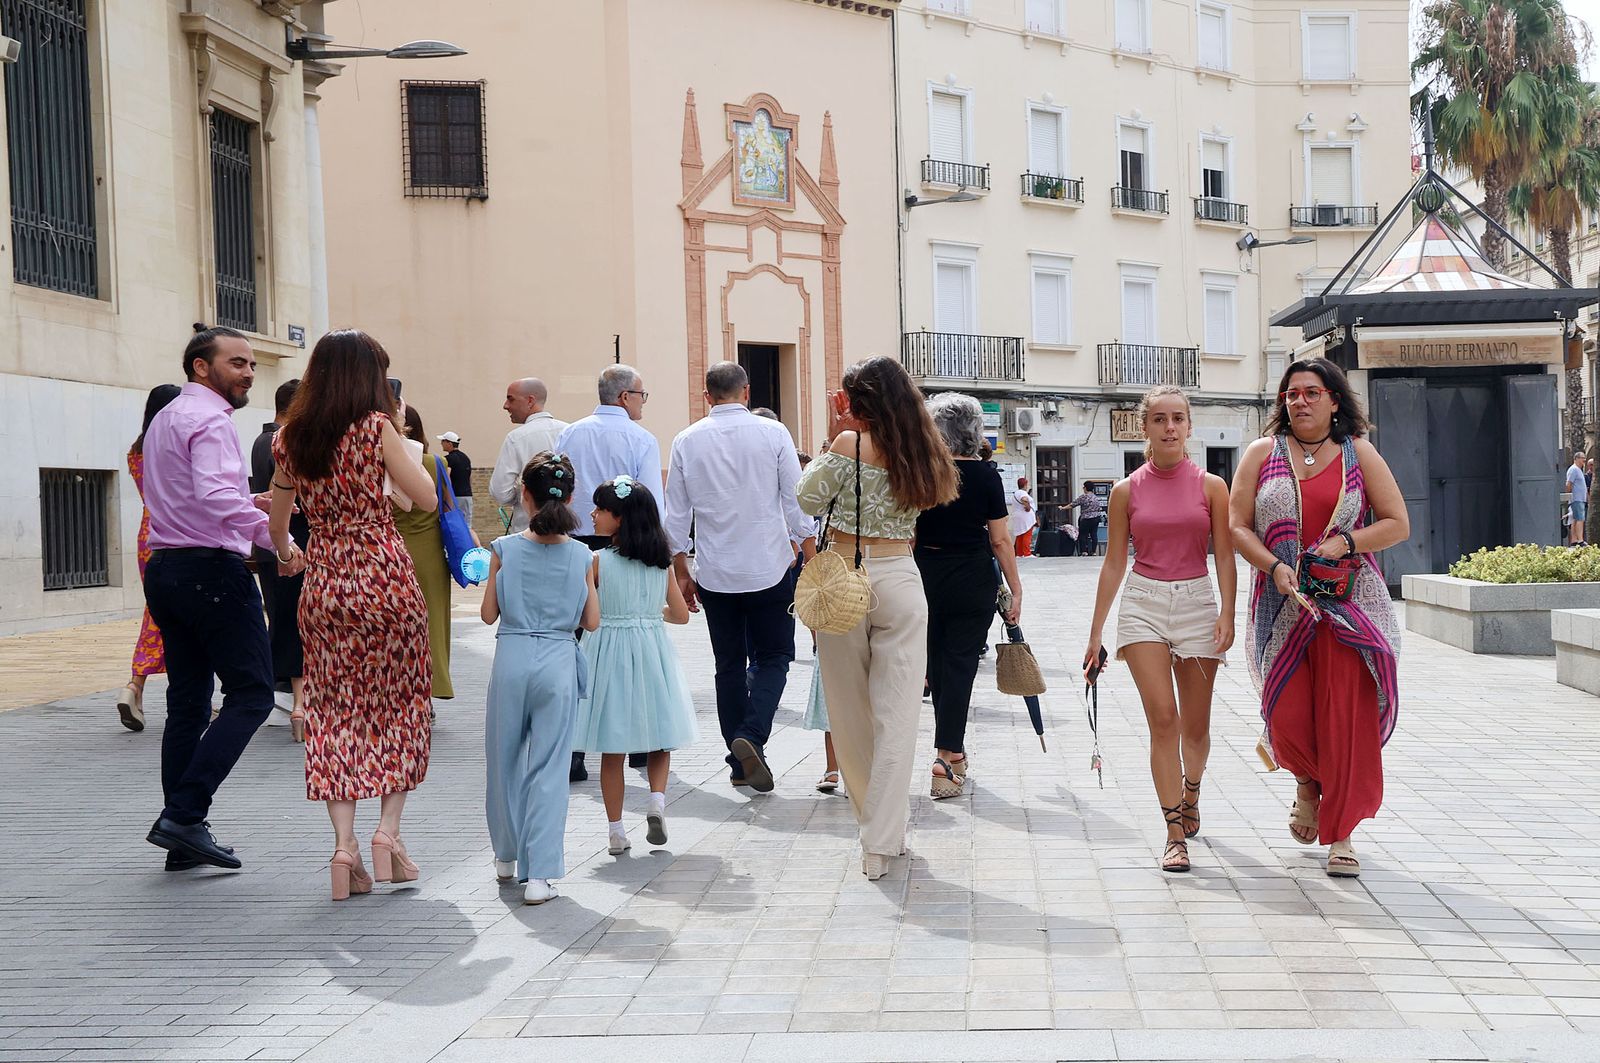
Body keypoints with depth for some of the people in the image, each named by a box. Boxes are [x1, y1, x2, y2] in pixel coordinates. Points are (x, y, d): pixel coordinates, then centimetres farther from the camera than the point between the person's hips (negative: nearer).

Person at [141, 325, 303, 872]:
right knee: (250, 693, -4)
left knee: (188, 702, 11)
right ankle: (184, 815, -11)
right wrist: (276, 535, -26)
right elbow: (215, 496, -26)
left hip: (165, 567, 10)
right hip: (211, 568, -10)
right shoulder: (209, 419, -11)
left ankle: (183, 836, 12)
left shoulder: (164, 418, 21)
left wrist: (248, 503, 17)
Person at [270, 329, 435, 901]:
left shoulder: (289, 438, 8)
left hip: (323, 585, 4)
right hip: (385, 574, -4)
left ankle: (344, 845, 1)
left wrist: (288, 553, 39)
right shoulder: (376, 426, -7)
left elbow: (277, 529, 18)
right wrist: (403, 443, 6)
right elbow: (429, 499, -6)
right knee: (400, 703, 9)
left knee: (335, 711, 7)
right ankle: (388, 831, 3)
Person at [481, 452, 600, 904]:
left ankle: (507, 855, 33)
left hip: (512, 659, 0)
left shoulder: (505, 549, -5)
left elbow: (488, 614, 1)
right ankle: (539, 874, -1)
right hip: (559, 662, 0)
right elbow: (591, 621, 2)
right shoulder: (581, 555, -3)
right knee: (549, 769, 3)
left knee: (504, 760, 18)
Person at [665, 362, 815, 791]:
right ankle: (751, 736, -15)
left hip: (714, 573, 2)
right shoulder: (773, 434, -4)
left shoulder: (687, 441, 2)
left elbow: (676, 513, 5)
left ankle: (739, 763, 14)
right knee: (772, 658, 8)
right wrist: (811, 562, 4)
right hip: (768, 567, -2)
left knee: (729, 664, 12)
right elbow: (797, 502, -3)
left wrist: (681, 572, 12)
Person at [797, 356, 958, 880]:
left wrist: (832, 440, 2)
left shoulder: (851, 445, -10)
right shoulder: (921, 454, 5)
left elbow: (809, 499, -2)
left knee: (850, 714, 13)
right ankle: (881, 842, -2)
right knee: (896, 717, 1)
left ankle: (874, 823, 26)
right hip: (900, 584, 3)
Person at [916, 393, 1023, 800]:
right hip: (974, 580, -2)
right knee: (960, 666, 1)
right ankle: (945, 758, -6)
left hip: (926, 578, 2)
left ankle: (953, 751, 29)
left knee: (937, 663, 16)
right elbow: (1000, 540, -7)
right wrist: (1015, 589, 1)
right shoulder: (986, 475, -7)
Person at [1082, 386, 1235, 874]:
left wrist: (1227, 614, -12)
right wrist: (1096, 631, 6)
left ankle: (1190, 792, 41)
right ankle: (1175, 833, -8)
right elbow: (1114, 562, 6)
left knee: (1196, 724, 9)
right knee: (1162, 717, -12)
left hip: (1196, 601, 1)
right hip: (1143, 601, -1)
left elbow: (1225, 557, 1)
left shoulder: (1211, 486, 2)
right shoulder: (1127, 490, 3)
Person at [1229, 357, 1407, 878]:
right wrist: (1275, 567, -14)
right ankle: (1308, 783, 32)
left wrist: (1345, 542, -11)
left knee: (1347, 715, -5)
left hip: (1349, 605, 0)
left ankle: (1341, 832, 8)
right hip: (1282, 605, 1)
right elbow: (1238, 528, 3)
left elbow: (1398, 524, 4)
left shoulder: (1358, 453, 7)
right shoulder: (1262, 453, 8)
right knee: (1287, 716, -4)